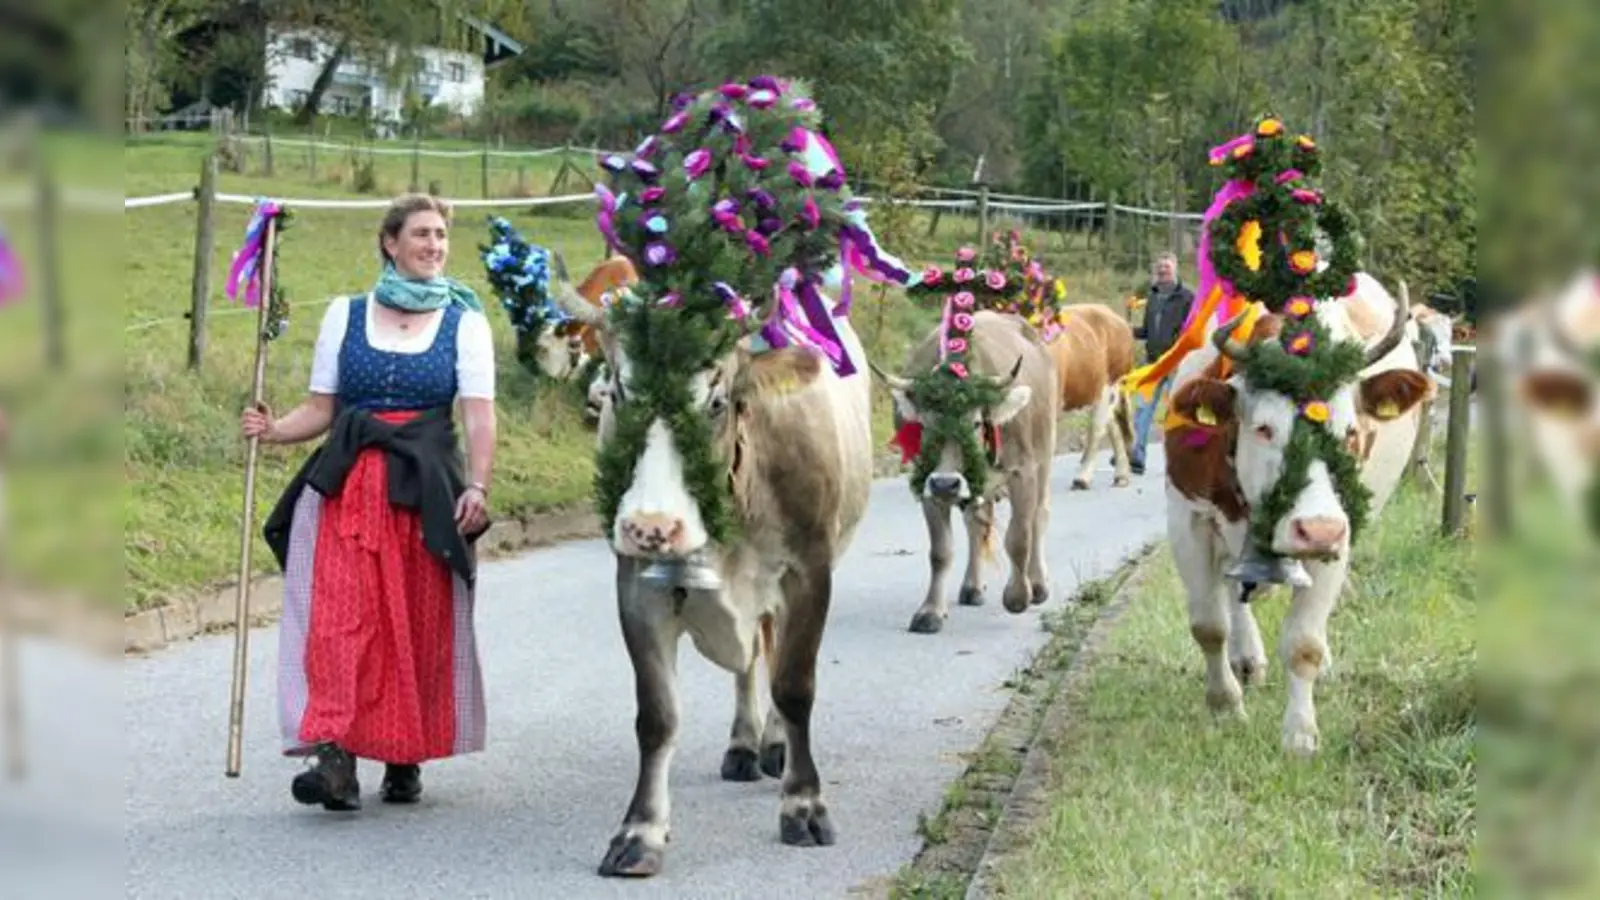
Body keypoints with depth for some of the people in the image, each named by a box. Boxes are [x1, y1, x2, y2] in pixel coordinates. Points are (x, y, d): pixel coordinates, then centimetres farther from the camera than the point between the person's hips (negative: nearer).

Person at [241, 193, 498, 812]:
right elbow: (321, 410, 11)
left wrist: (477, 485, -16)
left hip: (427, 491, 0)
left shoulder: (464, 321, 8)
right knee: (338, 616, -14)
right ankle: (335, 757, -20)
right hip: (347, 486, 0)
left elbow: (479, 414, -2)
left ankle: (405, 761, 14)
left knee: (422, 627, 1)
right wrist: (273, 430, -8)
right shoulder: (345, 316, 12)